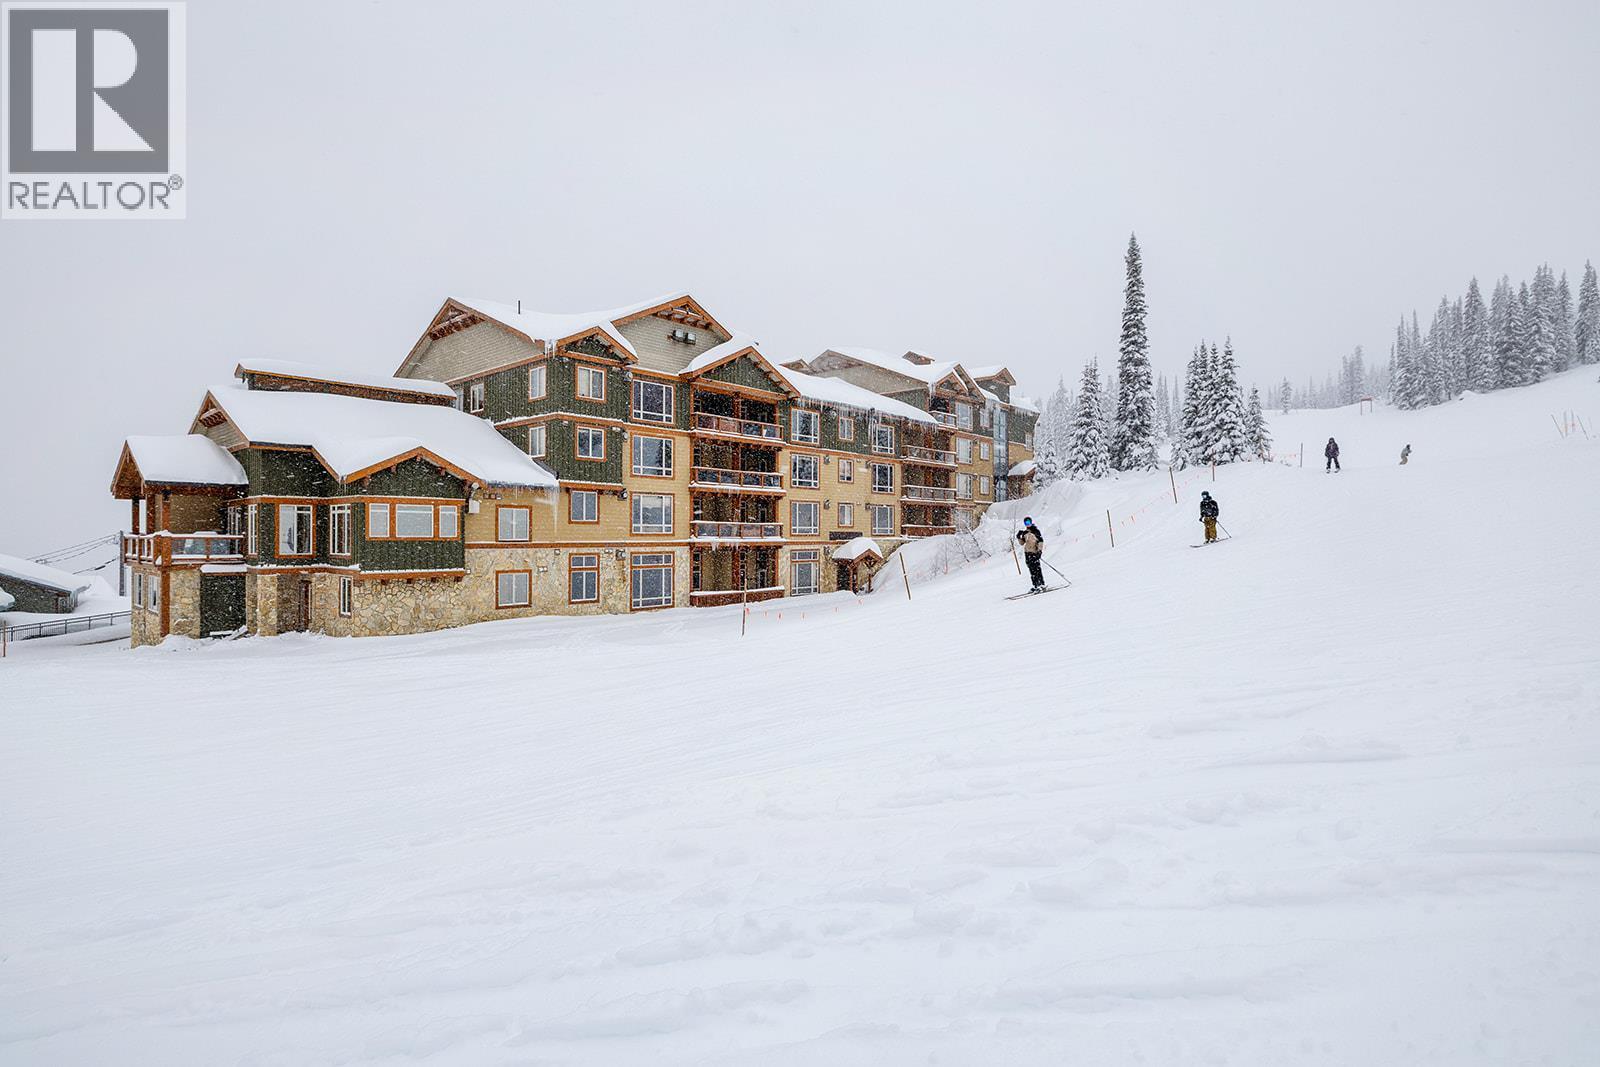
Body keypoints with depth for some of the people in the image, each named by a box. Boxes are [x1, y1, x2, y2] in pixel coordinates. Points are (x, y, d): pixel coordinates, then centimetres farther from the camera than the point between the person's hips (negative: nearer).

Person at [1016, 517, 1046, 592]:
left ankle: (1041, 585, -12)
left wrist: (1040, 550, -21)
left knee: (1037, 569, -12)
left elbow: (1041, 540, -11)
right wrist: (1019, 537, 2)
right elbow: (1022, 543, 19)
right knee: (1031, 570, 8)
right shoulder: (1025, 532, 14)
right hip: (1027, 552, 7)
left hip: (1035, 552, -7)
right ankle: (1035, 585, 13)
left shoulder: (1035, 531, -5)